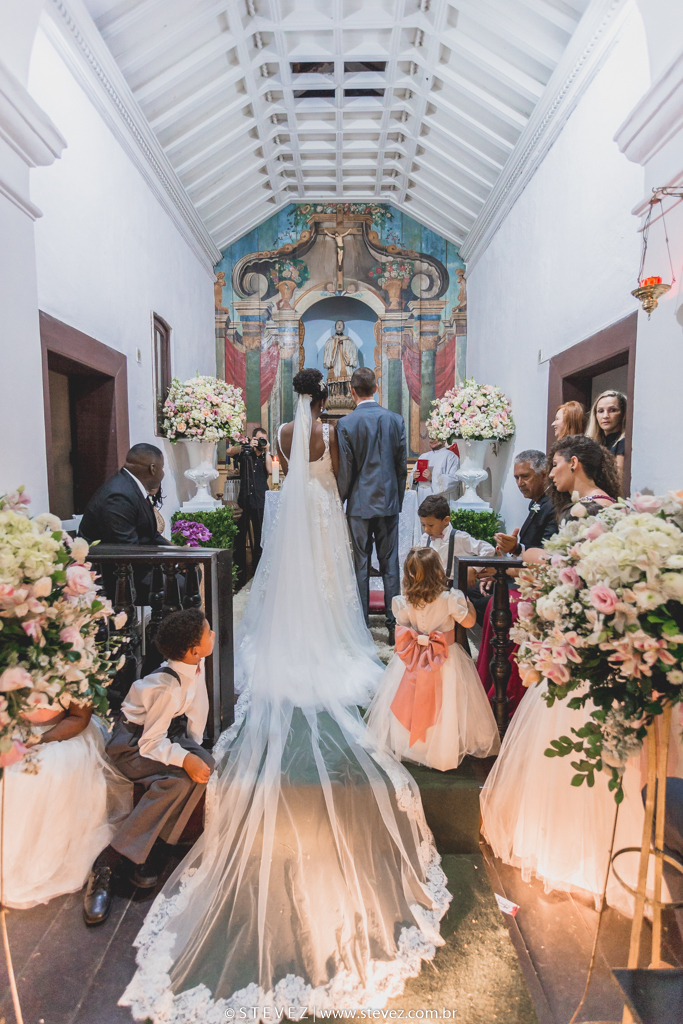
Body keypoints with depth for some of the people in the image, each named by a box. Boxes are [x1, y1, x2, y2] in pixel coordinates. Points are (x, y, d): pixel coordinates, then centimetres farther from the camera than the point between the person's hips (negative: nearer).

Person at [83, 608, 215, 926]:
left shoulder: (194, 665, -10)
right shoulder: (168, 688, -31)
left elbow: (196, 707, 6)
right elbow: (150, 744, -26)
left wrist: (194, 748, 3)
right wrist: (184, 759, -38)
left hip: (167, 732, 7)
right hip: (133, 743, -7)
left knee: (204, 765, -20)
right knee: (177, 781, -32)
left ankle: (141, 850, -11)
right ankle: (108, 861, -21)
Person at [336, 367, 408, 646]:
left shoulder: (345, 424, -8)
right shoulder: (396, 420, 1)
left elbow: (345, 470, -7)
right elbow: (402, 465, 5)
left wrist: (340, 500, 7)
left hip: (360, 503, -2)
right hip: (389, 501, 2)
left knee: (360, 565, 6)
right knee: (390, 565, 8)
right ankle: (394, 625, 12)